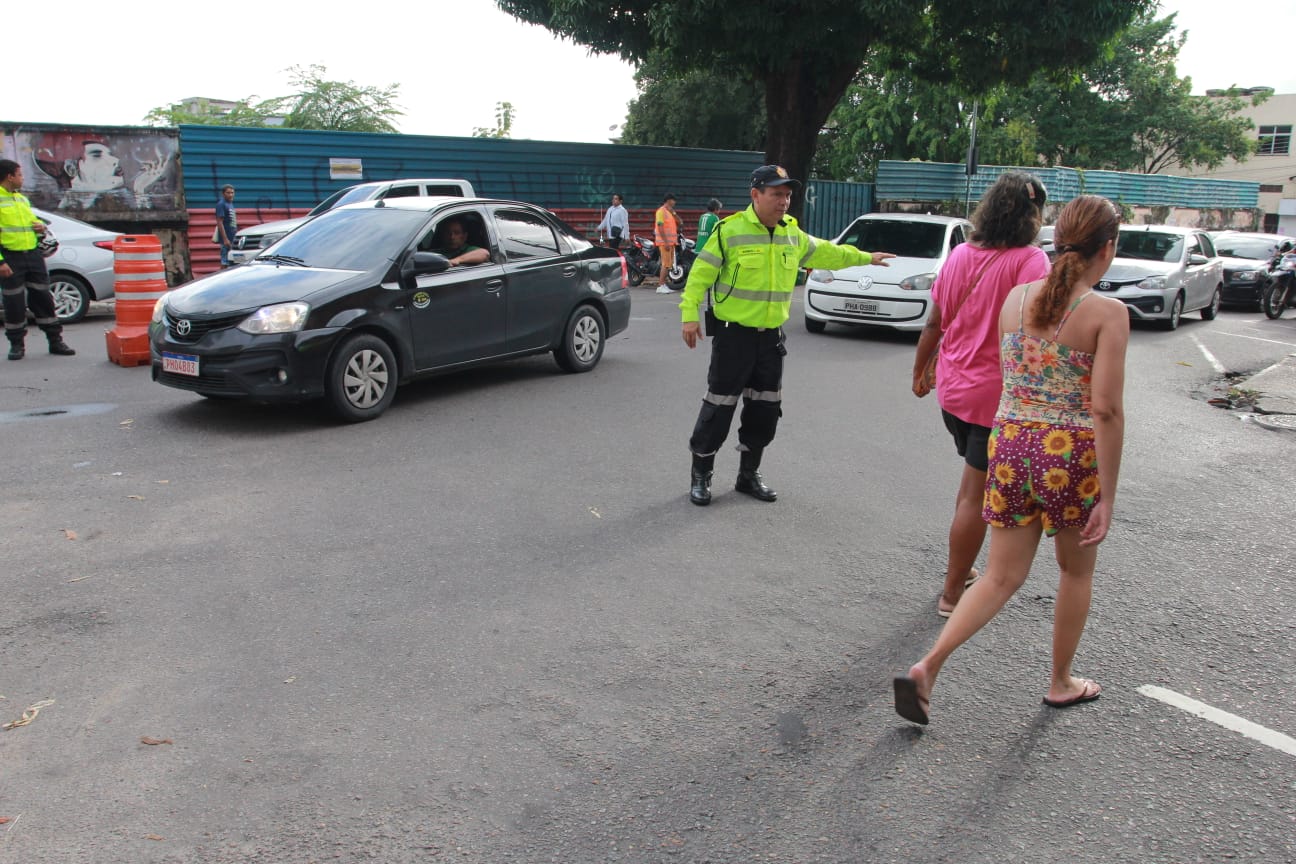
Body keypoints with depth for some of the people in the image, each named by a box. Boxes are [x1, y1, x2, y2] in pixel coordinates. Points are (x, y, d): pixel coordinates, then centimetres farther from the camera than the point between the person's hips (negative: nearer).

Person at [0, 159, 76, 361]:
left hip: (33, 254, 6)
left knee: (43, 298, 8)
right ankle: (17, 344, 13)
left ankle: (55, 341, 14)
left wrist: (41, 226, 5)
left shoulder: (22, 198, 16)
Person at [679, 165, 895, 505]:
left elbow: (825, 252, 25)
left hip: (771, 336, 6)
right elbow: (700, 274, -12)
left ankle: (749, 474, 26)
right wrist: (690, 315, -20)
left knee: (766, 408, 11)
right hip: (733, 334, -6)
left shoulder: (793, 234, 8)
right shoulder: (730, 230, -12)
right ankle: (701, 475, 12)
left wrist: (865, 258, 33)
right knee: (720, 406, -2)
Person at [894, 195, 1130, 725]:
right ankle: (1061, 683, 37)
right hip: (1071, 451, -4)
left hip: (1010, 444, 4)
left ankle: (928, 667, -1)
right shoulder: (1108, 313, -11)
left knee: (1003, 577, 14)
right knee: (1076, 572, 21)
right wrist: (1107, 495, -11)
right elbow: (1105, 409, -15)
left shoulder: (1016, 296, 4)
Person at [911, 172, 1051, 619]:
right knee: (977, 496, 3)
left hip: (952, 388, 7)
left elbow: (934, 322, 9)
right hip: (996, 395, -6)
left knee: (974, 476, 26)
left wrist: (919, 371, 21)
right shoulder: (1029, 260, -14)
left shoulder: (960, 255, 4)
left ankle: (959, 566, 36)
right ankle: (952, 594, 13)